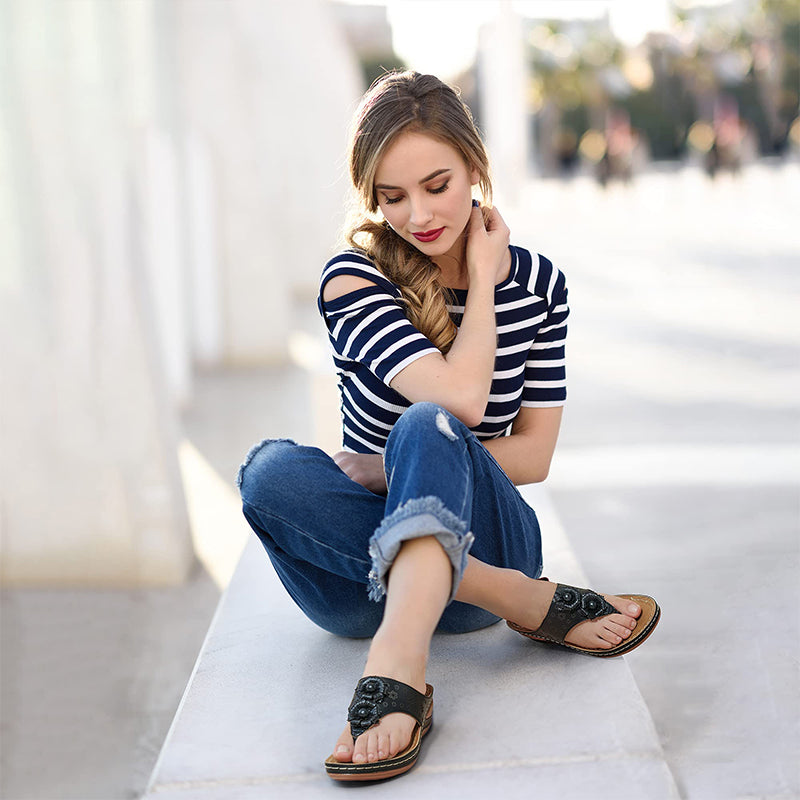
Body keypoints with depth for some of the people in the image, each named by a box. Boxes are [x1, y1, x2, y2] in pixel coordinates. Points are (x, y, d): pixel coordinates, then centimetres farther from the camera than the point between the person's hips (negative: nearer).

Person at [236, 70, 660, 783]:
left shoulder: (537, 284, 3)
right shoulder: (353, 281, -7)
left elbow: (534, 455, 1)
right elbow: (460, 399, -21)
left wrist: (393, 470, -12)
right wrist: (483, 279, -7)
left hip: (477, 537, 0)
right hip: (364, 565, 0)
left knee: (425, 428, -31)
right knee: (269, 470, -32)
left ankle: (397, 664, -53)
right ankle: (529, 604, -32)